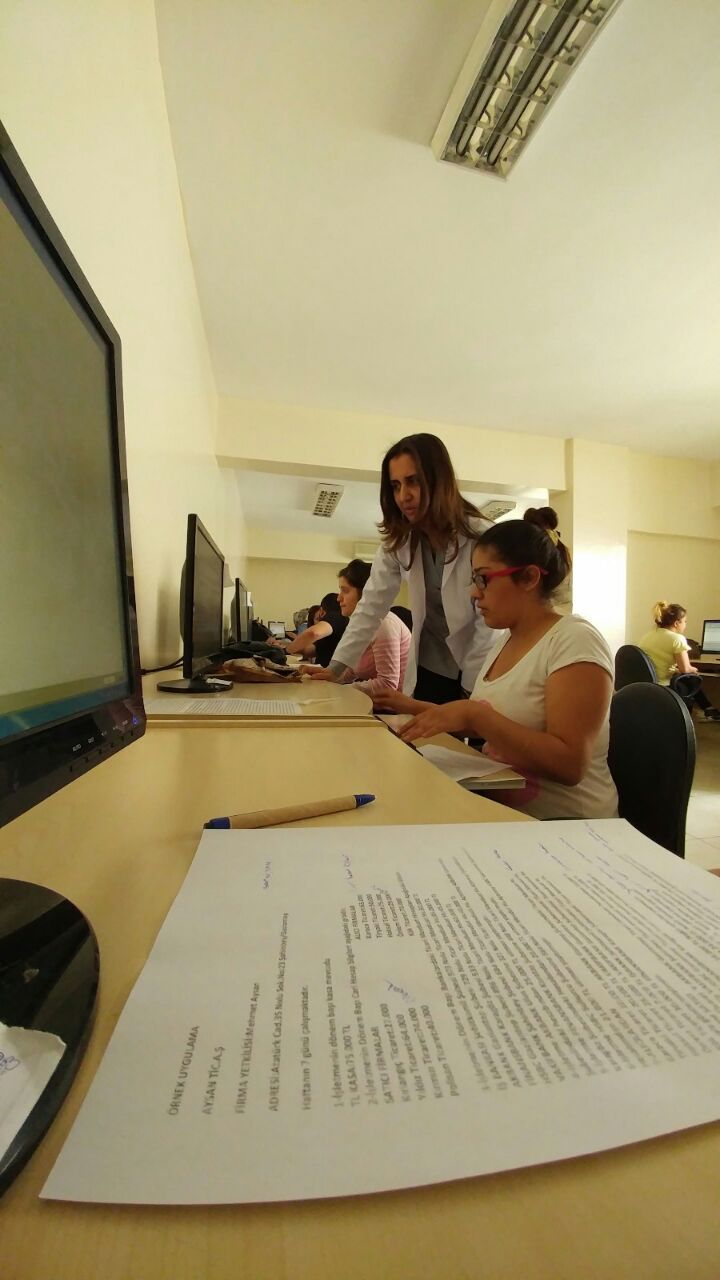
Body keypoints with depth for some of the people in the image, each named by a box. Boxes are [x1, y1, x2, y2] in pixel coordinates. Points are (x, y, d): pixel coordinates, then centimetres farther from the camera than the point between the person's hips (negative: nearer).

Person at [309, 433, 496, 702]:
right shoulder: (398, 541, -4)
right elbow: (371, 607, -7)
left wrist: (471, 690, -19)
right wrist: (335, 668, -13)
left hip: (475, 674, -3)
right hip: (427, 672, 4)